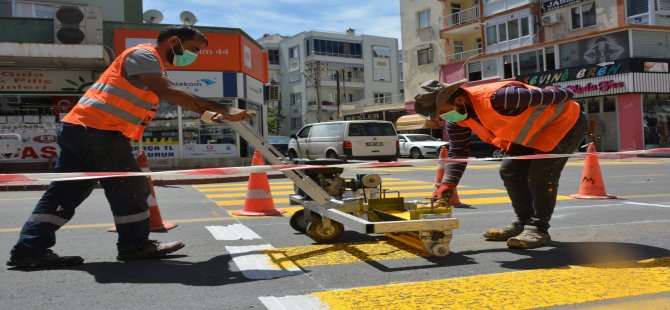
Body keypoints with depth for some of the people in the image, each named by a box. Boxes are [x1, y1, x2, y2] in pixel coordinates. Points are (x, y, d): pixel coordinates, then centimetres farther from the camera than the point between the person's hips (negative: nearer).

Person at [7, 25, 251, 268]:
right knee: (129, 188, 0)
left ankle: (30, 249, 11)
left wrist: (209, 113, 9)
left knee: (67, 191, 9)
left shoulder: (150, 63, 24)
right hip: (98, 131, -10)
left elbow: (175, 100, 20)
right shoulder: (143, 54, -9)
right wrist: (222, 110, -25)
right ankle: (135, 245, 11)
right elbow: (169, 93, -24)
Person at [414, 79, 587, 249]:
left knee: (541, 173, -18)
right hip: (535, 132, 8)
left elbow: (543, 96, -28)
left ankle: (538, 229, -6)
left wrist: (566, 95, -9)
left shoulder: (496, 98, -39)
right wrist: (447, 184, -17)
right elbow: (457, 152, -6)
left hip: (566, 121, -8)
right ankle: (523, 223, 17)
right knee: (509, 171, 5)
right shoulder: (456, 119, -11)